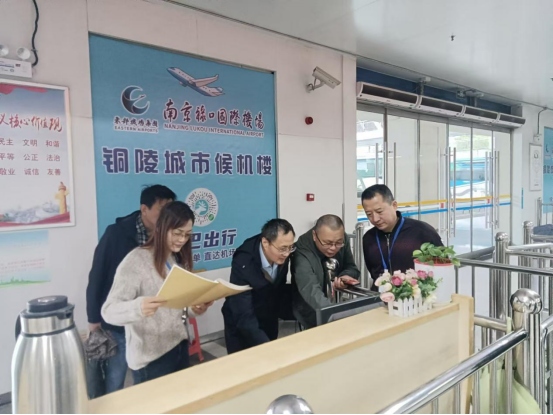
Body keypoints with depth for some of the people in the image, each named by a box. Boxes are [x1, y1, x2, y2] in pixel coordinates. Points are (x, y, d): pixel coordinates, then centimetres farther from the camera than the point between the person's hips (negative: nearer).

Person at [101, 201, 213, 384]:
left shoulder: (179, 259, 6)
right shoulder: (136, 261, -16)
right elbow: (109, 311, -20)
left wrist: (194, 309, -10)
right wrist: (138, 307, -40)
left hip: (180, 347, 7)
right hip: (150, 359, -6)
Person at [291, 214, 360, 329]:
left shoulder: (343, 240, -11)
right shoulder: (302, 252, -29)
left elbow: (352, 269, 2)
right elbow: (312, 291, -40)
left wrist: (344, 277, -20)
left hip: (338, 302, 5)